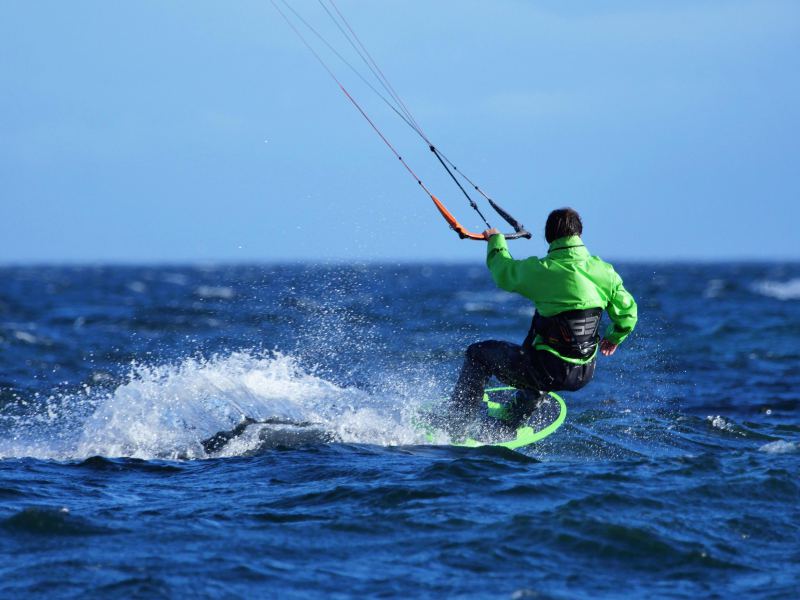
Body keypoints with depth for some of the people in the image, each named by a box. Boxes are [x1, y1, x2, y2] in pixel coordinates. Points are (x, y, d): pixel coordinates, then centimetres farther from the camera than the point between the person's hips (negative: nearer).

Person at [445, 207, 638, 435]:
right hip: (584, 376, 5)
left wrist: (496, 240, 26)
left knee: (478, 354, 17)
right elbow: (627, 312, 5)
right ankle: (513, 420, 57)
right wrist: (614, 337, 27)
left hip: (549, 373, -5)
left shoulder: (540, 270, -13)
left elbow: (503, 273, 6)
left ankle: (455, 430, 15)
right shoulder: (603, 271, -3)